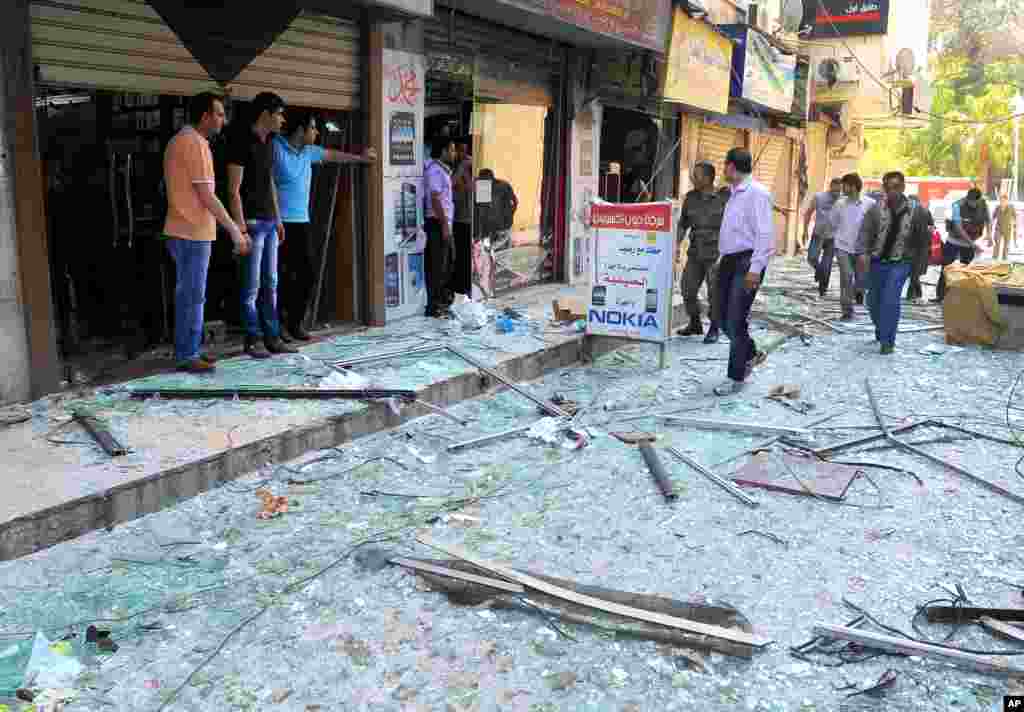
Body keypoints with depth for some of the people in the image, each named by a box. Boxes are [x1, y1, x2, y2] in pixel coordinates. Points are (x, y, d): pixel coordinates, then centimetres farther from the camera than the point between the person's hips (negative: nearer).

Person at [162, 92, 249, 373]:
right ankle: (187, 355, 3)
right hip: (192, 233, -10)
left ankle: (188, 350, 22)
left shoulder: (181, 140, 16)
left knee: (188, 294, 14)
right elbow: (206, 196, -18)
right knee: (193, 296, -3)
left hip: (186, 231, 10)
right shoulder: (194, 143, -15)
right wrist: (234, 230, -13)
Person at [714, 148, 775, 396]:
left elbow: (765, 234, -18)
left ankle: (736, 377, 6)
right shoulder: (734, 194, 16)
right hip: (729, 261, 9)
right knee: (725, 318, 13)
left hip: (747, 262, -9)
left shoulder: (756, 193, -12)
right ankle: (751, 354, 35)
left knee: (736, 321, -6)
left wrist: (755, 268, -23)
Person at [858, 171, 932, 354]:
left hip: (900, 263, -2)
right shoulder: (876, 209, -3)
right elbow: (865, 231, -10)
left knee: (890, 299, -18)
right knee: (873, 300, 12)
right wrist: (864, 252, -25)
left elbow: (923, 236, 7)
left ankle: (887, 341, -9)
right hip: (878, 261, 2)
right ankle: (880, 330, 40)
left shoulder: (916, 209, -3)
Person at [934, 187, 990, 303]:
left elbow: (988, 220, 5)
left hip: (970, 243, 2)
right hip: (954, 241, -2)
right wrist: (972, 243, -30)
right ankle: (940, 296, 7)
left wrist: (989, 235, -12)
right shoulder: (958, 205, -22)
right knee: (946, 268, 0)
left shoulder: (983, 204, -11)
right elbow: (958, 227, -26)